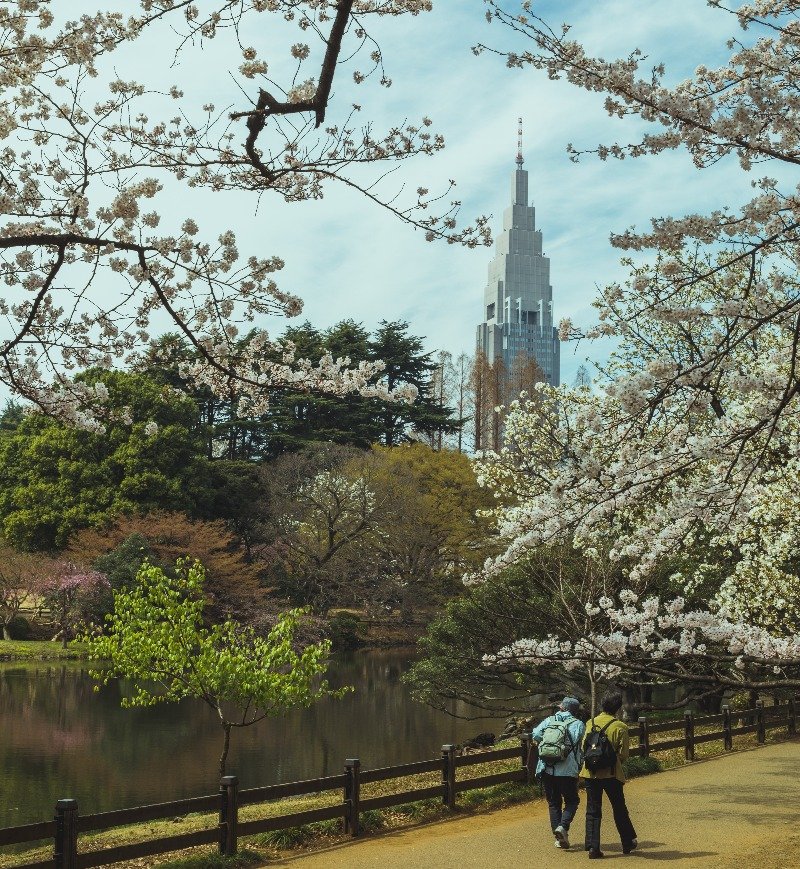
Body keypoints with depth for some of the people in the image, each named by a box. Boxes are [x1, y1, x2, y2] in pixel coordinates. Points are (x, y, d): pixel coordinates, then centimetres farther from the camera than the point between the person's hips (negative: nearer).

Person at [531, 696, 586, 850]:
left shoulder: (549, 720, 11)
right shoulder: (577, 724, 3)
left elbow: (535, 735, -2)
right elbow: (577, 741, -11)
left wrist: (544, 745, 14)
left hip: (546, 769, 3)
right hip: (567, 770, -3)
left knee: (554, 803, 15)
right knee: (571, 801, 14)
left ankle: (559, 838, 8)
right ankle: (563, 826, -10)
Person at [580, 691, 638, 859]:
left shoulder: (591, 723, 0)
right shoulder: (620, 727, -11)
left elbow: (584, 747, 5)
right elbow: (623, 755, -9)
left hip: (590, 773, 3)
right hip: (611, 774, -2)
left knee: (593, 810, 8)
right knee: (619, 809, 15)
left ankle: (593, 847, 1)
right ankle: (628, 843, 28)